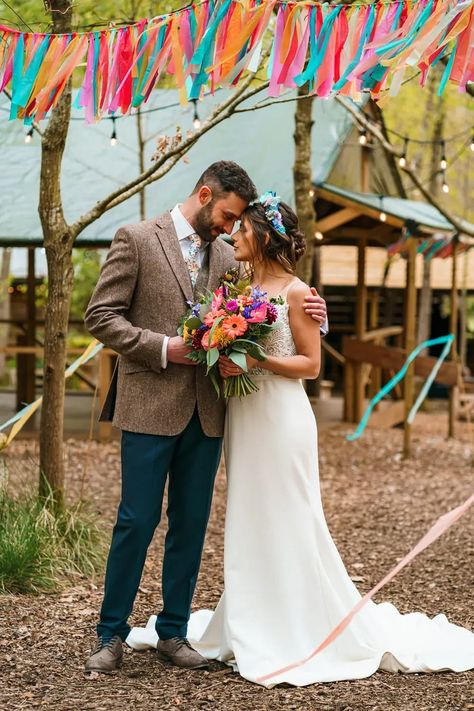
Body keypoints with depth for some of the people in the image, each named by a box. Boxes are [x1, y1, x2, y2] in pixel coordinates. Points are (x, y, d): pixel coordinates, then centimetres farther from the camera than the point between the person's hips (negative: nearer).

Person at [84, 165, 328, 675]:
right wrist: (162, 347, -15)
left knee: (191, 524, 8)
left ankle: (172, 633, 18)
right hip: (151, 406, -5)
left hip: (206, 413, 5)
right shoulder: (137, 240, -2)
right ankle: (111, 635, 9)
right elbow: (100, 316, -5)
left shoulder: (226, 257, 14)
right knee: (137, 521, -3)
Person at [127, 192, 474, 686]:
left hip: (280, 418, -7)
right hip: (243, 418, 8)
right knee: (249, 525, 11)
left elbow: (310, 364, -9)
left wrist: (258, 361, -20)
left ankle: (302, 635, 7)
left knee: (286, 525, -3)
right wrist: (223, 363, 0)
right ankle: (254, 630, 20)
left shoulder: (294, 292, -8)